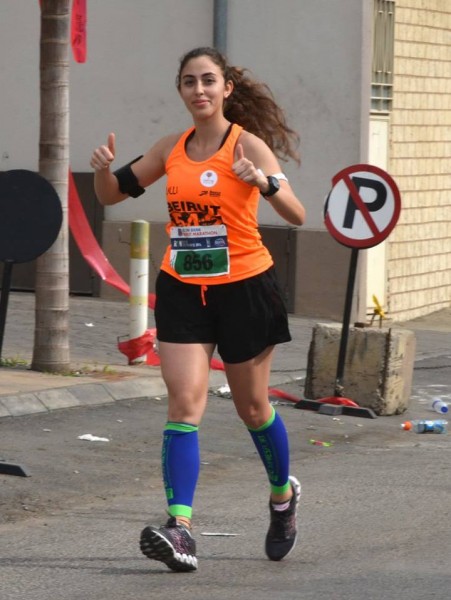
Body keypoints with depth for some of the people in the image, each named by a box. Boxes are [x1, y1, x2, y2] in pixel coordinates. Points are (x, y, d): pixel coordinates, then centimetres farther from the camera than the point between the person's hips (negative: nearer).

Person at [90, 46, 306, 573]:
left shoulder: (248, 144, -10)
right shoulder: (171, 149, 5)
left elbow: (296, 215, -19)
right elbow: (112, 195, 14)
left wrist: (264, 181, -37)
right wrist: (103, 169, -8)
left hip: (243, 287, -3)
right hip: (182, 289, 3)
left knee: (252, 406, 12)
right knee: (184, 402, -12)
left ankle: (283, 494, 39)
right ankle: (179, 529, -20)